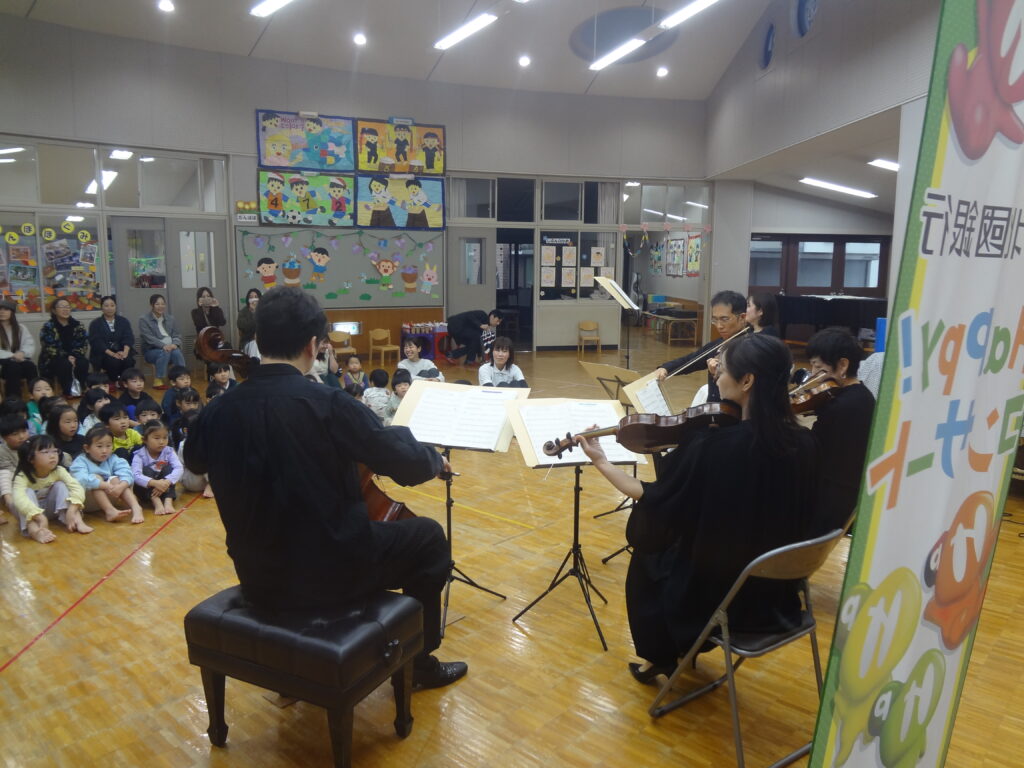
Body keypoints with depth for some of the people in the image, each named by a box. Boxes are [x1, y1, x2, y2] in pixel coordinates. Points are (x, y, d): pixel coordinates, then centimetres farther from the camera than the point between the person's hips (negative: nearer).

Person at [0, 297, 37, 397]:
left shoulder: (20, 328, 13)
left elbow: (30, 346, 4)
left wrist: (22, 353, -18)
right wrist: (12, 355, -21)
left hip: (18, 360, 3)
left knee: (30, 366, -31)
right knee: (13, 367, -36)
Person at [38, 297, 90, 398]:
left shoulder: (78, 325, 3)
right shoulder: (48, 327, -7)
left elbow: (83, 345, 0)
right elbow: (49, 348, -13)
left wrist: (73, 356, -17)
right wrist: (66, 357, -22)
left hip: (73, 358, 3)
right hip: (52, 361, -3)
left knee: (83, 362, -29)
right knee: (65, 364, -34)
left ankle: (80, 388, -13)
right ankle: (68, 391, -19)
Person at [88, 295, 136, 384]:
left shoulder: (123, 321, 11)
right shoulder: (95, 324, 5)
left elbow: (129, 338, -2)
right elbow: (97, 343, -8)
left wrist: (125, 352, -23)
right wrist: (112, 354, -24)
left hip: (121, 352, 2)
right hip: (102, 354, -2)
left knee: (129, 360, -31)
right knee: (113, 361, -34)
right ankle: (113, 382, -9)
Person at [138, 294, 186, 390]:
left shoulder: (170, 319, 15)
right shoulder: (144, 320, 1)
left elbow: (177, 335, 8)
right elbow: (149, 337, -12)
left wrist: (174, 344, -16)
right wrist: (163, 346, -28)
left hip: (170, 348, 3)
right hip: (151, 351, -3)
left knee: (177, 352, -31)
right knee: (164, 352, -35)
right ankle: (157, 381, -30)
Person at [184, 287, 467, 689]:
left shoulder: (219, 410, -6)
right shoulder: (327, 403, -22)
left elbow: (194, 462, 17)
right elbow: (407, 463, -13)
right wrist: (435, 460, 8)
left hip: (258, 577, 6)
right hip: (330, 572, -6)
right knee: (427, 537, 16)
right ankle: (417, 660, 29)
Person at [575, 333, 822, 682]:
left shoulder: (712, 446, -27)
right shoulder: (804, 443, -10)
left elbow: (652, 498, -14)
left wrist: (601, 462, -1)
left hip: (718, 594, -5)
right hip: (777, 593, 5)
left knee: (648, 559, 24)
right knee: (679, 543, 30)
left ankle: (660, 656, 35)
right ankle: (686, 644, 43)